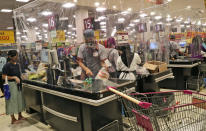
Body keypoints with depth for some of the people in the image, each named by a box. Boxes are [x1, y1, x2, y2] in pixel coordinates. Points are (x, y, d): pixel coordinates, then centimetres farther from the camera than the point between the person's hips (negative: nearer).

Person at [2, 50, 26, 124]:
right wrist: (14, 77, -20)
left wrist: (19, 78, 7)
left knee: (19, 100, 16)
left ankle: (20, 116, 31)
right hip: (11, 85, -8)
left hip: (18, 85, 8)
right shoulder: (7, 66, -14)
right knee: (12, 101, 1)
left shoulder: (17, 65, 9)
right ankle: (13, 119, 14)